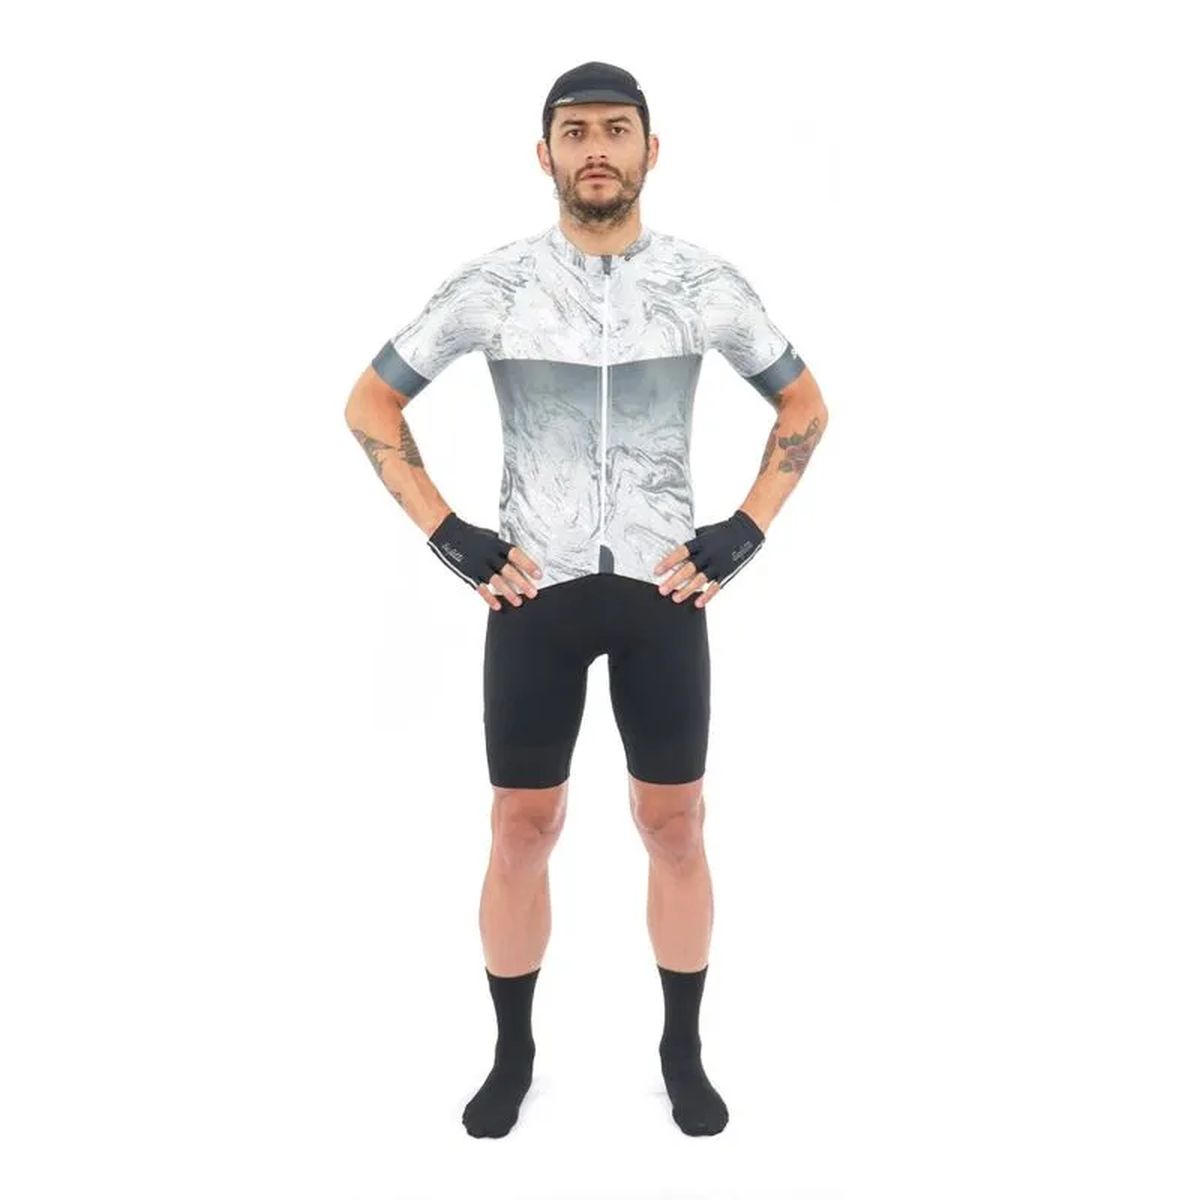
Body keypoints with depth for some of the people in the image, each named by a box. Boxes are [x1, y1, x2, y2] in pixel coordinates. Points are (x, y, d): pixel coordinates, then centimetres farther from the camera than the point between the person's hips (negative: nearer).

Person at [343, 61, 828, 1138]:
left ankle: (683, 1052, 28)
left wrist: (746, 534, 0)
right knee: (522, 835, 7)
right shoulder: (492, 284, -3)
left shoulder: (705, 284, -1)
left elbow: (805, 407, 11)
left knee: (676, 831, 8)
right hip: (534, 594, 0)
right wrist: (449, 537, -4)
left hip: (663, 590, 1)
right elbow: (371, 405, 5)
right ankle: (514, 1055, 28)